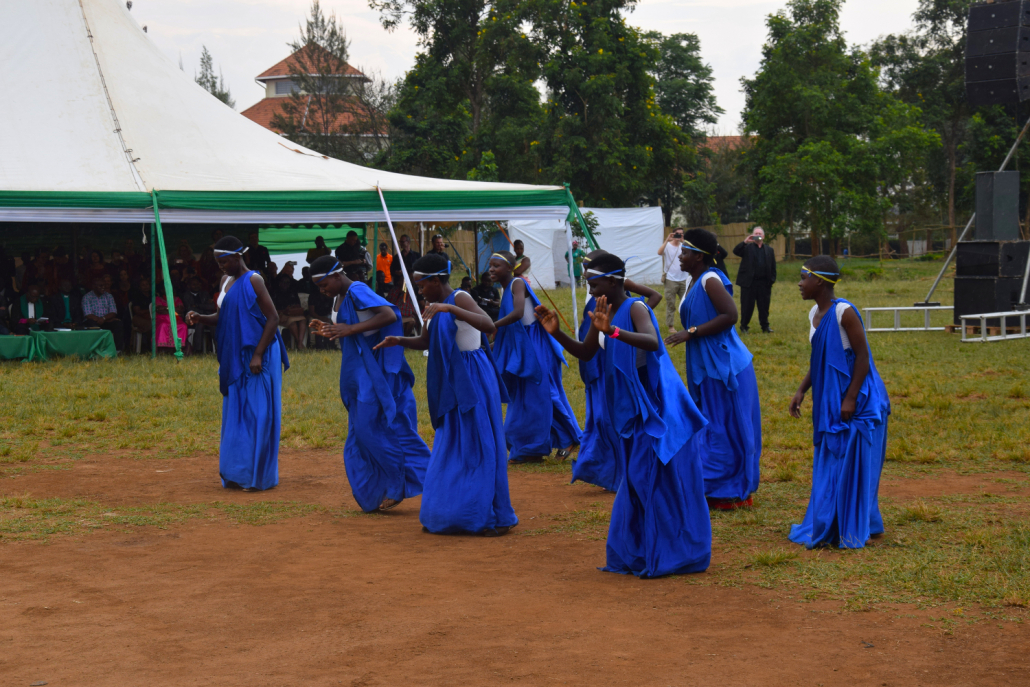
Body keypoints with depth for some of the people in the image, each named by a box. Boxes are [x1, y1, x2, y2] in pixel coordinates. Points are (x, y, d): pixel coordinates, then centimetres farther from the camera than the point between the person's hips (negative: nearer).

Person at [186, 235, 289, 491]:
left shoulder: (253, 281, -10)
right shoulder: (226, 281, 13)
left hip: (255, 358, -8)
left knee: (255, 413, -5)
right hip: (235, 358, 8)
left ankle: (257, 476, -1)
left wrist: (258, 355, -19)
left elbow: (273, 319, -13)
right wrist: (199, 318, -1)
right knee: (235, 414, 8)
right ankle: (238, 474, 12)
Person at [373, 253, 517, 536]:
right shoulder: (436, 306, 11)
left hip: (473, 381, -9)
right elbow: (425, 342, 23)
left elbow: (489, 326, -31)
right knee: (451, 448, 13)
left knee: (479, 447, -5)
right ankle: (454, 514, 22)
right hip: (453, 385, 9)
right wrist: (399, 341, 4)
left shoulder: (459, 299, -14)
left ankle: (498, 517, 1)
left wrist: (450, 309, -37)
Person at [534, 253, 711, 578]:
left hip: (656, 408, -9)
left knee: (659, 480, -5)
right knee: (637, 482, 14)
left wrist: (613, 331, -50)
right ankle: (641, 554, 22)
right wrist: (556, 333, 0)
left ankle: (671, 556, 2)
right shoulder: (603, 312, 7)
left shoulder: (634, 308, -18)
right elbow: (586, 353, 16)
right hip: (633, 410, 9)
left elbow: (652, 342, -36)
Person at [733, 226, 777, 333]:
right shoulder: (747, 247, 5)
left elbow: (773, 267, 11)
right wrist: (745, 241, -21)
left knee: (764, 306, 6)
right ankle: (744, 326, 12)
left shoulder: (769, 250, 12)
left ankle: (765, 326, 16)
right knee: (747, 306, 2)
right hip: (749, 282, -2)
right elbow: (736, 251, -12)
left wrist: (772, 280, 2)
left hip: (764, 283, 2)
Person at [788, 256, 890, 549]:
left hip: (856, 401, -9)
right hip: (829, 402, 9)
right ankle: (828, 527, 21)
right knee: (829, 464, 13)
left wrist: (850, 399, -19)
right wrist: (802, 390, 8)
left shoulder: (844, 312, -19)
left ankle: (851, 531, 5)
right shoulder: (815, 314, 6)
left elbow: (862, 356, -17)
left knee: (851, 464, -3)